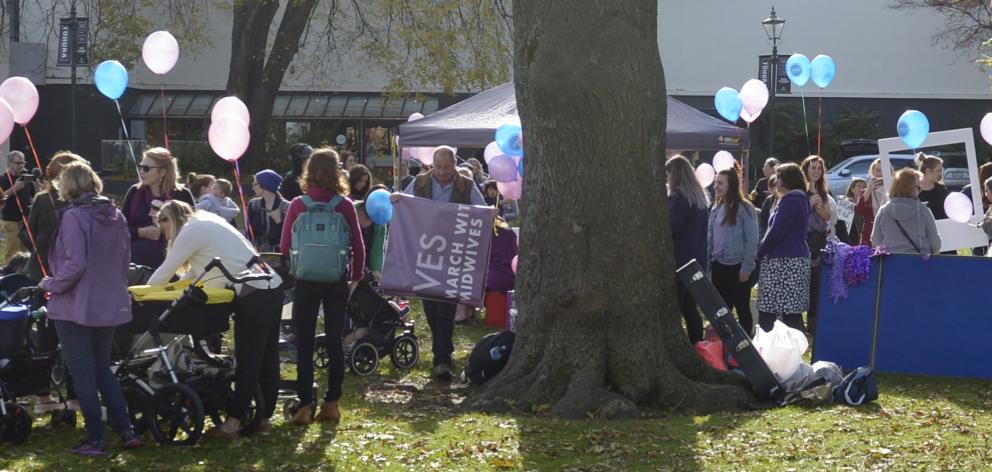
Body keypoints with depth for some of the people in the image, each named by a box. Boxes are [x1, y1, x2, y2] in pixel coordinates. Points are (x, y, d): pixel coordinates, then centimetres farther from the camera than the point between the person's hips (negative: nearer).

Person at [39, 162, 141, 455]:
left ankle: (95, 440, 6)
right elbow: (124, 258, 12)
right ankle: (126, 431, 14)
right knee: (102, 368, 19)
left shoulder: (73, 216, -17)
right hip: (110, 305, 7)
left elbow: (75, 264, -22)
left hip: (76, 307, -7)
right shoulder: (115, 216, 5)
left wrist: (52, 285, -7)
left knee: (82, 374, 3)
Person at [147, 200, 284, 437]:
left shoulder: (191, 231, -6)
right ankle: (264, 417, 18)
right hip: (271, 287, 9)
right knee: (267, 357, 12)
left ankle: (233, 423, -4)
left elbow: (165, 272, -3)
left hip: (253, 294, -9)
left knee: (247, 360, -7)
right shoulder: (207, 223, 22)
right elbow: (194, 271, 26)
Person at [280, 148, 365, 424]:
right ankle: (332, 404, 11)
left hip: (306, 280, -1)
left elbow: (285, 246, 0)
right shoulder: (345, 205, -5)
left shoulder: (298, 205, -6)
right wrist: (356, 277, 10)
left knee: (304, 343, 4)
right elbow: (358, 246, -2)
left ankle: (305, 407, 1)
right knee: (334, 341, 8)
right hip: (337, 282, 1)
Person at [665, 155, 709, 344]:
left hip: (680, 260, -8)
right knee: (690, 307, 13)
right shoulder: (700, 196, 13)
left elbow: (671, 227, -19)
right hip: (697, 260, 8)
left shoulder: (678, 196, -14)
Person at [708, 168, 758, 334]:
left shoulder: (745, 209, -11)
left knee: (742, 308, 5)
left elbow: (752, 240, -12)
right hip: (718, 266, 6)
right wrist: (708, 264, 9)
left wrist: (746, 268, -14)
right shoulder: (716, 208, 9)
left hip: (736, 266, -6)